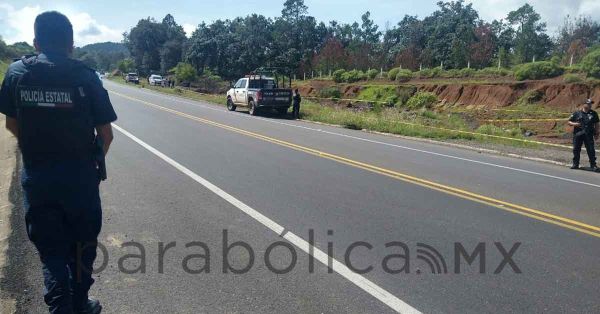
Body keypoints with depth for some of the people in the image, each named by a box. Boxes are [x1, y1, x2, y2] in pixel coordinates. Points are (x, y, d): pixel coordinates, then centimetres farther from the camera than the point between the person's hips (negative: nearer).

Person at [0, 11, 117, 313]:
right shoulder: (84, 76, -10)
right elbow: (106, 133, -8)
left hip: (36, 177, 2)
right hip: (80, 176, -1)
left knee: (51, 250, 13)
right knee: (81, 247, 17)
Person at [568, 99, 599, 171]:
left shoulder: (593, 113, 7)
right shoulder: (577, 113, 4)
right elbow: (569, 122, 8)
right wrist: (574, 124, -13)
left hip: (589, 135, 0)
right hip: (577, 134, 0)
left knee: (591, 150, -3)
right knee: (576, 149, 6)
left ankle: (593, 165, 4)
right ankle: (575, 164, 18)